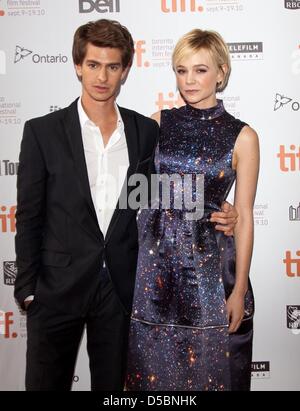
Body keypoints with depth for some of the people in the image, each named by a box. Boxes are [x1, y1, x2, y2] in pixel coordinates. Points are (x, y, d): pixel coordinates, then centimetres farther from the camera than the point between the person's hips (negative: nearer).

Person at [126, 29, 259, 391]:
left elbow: (243, 217, -2)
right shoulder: (156, 124, 3)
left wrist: (239, 290, -4)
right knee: (153, 366, 14)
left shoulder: (242, 137, -3)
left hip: (208, 262, -1)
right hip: (153, 257, 2)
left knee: (207, 367, 12)